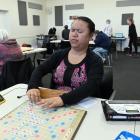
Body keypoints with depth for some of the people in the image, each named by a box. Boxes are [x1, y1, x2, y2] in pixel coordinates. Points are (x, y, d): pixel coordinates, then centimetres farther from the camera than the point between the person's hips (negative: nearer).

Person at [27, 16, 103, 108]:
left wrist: (63, 99, -36)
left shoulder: (95, 61, -7)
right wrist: (33, 87, -21)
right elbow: (39, 70, -1)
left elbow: (90, 87, -22)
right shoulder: (60, 55, 5)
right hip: (54, 105, 4)